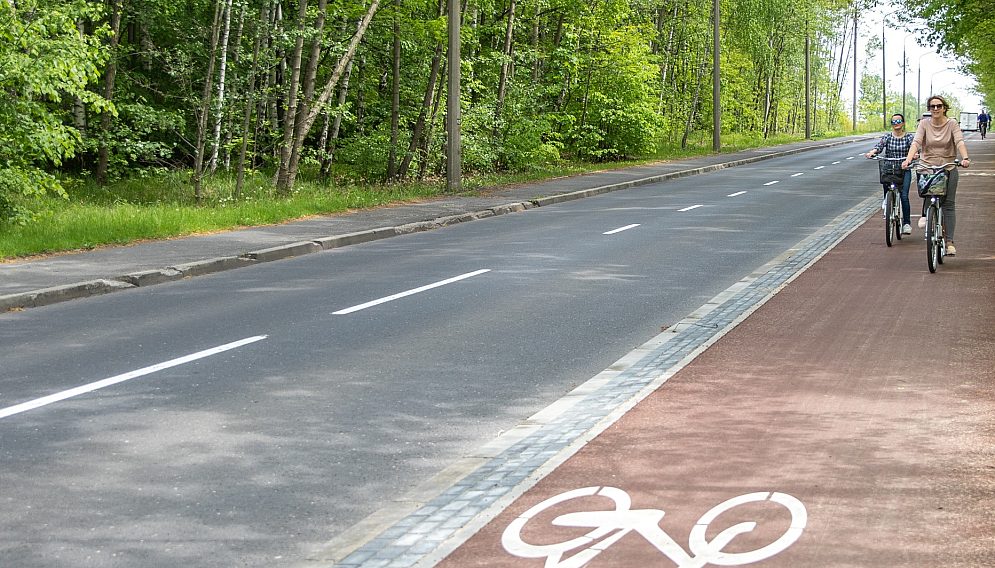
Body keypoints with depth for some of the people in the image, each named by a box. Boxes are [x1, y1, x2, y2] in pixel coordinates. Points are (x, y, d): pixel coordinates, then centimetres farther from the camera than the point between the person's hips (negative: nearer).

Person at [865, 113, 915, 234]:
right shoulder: (887, 137, 4)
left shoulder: (909, 137, 2)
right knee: (888, 196, 1)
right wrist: (872, 152, -35)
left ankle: (906, 223, -10)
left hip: (904, 170, -2)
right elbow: (879, 146, -13)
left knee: (904, 196, -14)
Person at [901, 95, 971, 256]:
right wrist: (908, 159, -31)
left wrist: (965, 158, -35)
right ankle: (925, 214, -5)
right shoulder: (924, 124, 0)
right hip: (927, 167, 1)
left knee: (949, 205, -3)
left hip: (948, 168, -1)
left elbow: (960, 141, -16)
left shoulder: (952, 124, -1)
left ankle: (949, 242, -1)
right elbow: (916, 142, -13)